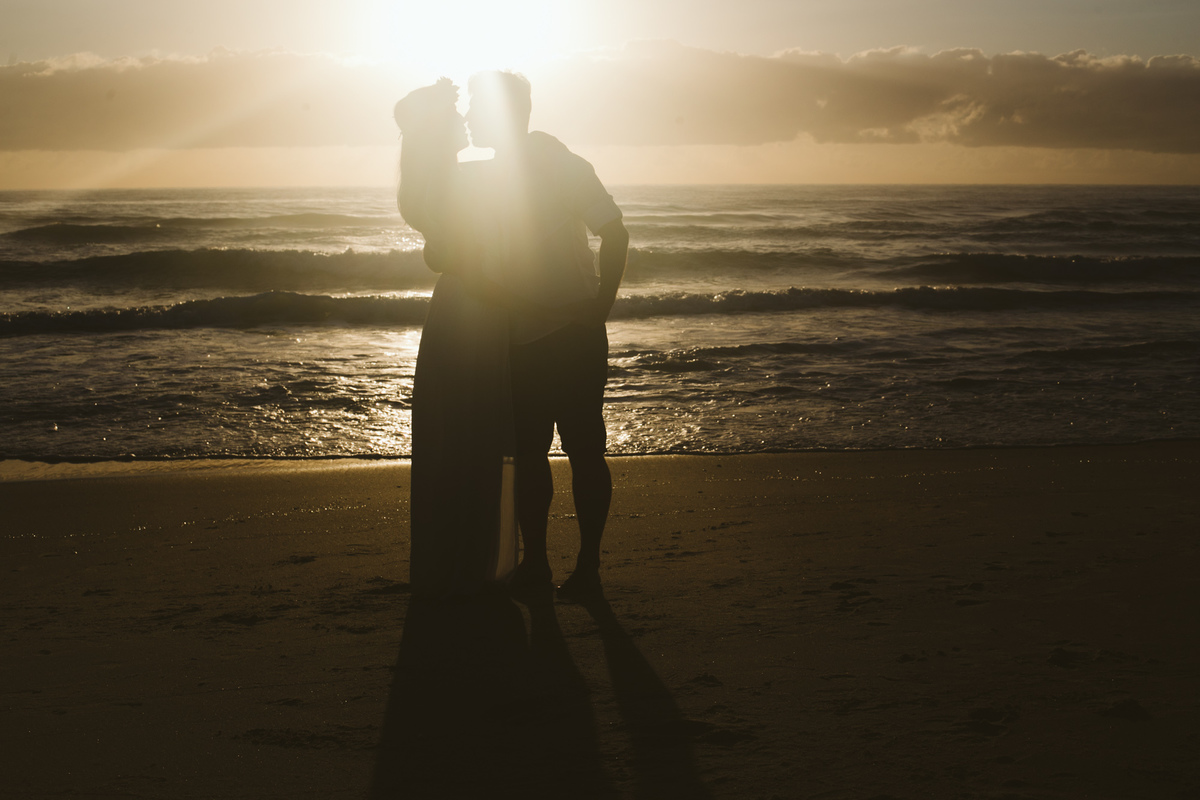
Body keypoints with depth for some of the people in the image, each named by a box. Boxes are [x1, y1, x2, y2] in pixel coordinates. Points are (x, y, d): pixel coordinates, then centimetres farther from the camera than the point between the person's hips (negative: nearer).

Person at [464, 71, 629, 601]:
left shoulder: (560, 165, -8)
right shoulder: (494, 175, 11)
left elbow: (615, 233, -12)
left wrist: (601, 304, -13)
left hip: (574, 337, -7)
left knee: (584, 451, 1)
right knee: (528, 452, 10)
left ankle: (587, 569, 6)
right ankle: (534, 564, 17)